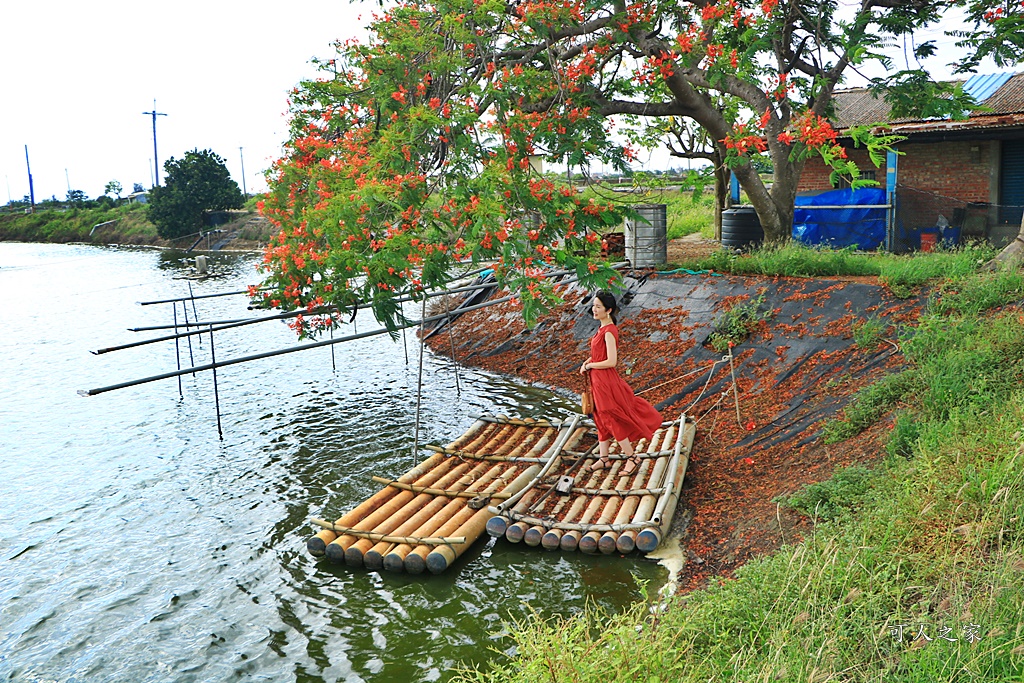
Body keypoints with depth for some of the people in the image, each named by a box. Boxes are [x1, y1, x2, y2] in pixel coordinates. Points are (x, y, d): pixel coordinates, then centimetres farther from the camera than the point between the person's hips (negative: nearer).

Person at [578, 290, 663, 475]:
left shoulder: (609, 331, -21)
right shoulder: (602, 328, 7)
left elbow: (611, 361, -25)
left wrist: (590, 365, -13)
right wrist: (586, 363, 4)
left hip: (606, 380, -9)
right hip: (597, 380, 9)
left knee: (612, 420, 1)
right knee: (601, 419, 15)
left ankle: (632, 458, 13)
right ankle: (604, 458, 26)